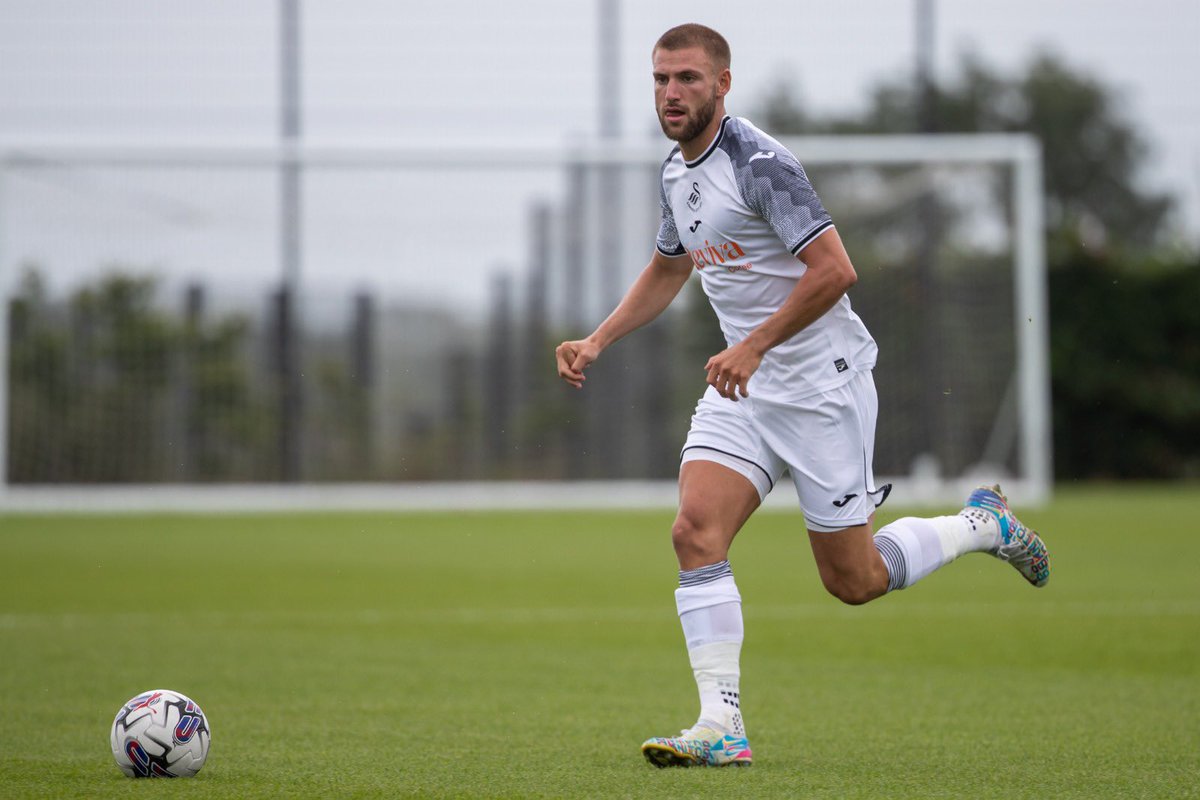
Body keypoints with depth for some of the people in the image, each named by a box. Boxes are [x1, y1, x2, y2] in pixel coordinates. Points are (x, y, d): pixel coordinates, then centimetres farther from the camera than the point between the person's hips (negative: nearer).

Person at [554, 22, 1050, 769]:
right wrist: (596, 342, 15)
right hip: (744, 387, 7)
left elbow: (834, 269, -25)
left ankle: (982, 526, 27)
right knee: (697, 530, -15)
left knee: (854, 581, 1)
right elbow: (667, 269, 26)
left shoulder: (761, 164, -19)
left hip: (822, 384, -7)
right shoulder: (677, 173, 8)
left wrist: (754, 345, -27)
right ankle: (722, 726, -15)